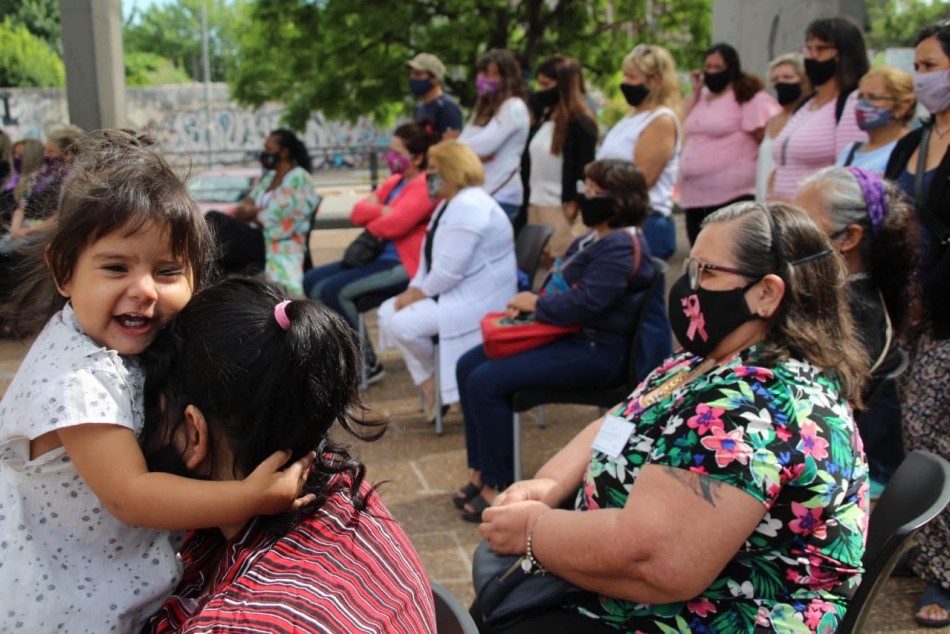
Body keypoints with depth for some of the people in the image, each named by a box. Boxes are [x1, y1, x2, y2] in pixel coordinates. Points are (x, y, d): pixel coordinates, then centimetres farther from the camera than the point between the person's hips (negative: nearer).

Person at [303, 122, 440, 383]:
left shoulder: (425, 185, -13)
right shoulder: (395, 181, 16)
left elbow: (392, 225, -24)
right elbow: (357, 212, 8)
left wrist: (371, 221, -2)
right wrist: (381, 210, -12)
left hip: (405, 265, -10)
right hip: (381, 257, 10)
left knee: (333, 290, -22)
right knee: (312, 281, 3)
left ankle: (367, 363, -7)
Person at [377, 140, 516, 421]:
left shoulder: (467, 207, -21)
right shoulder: (450, 203, 14)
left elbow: (449, 271, -25)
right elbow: (432, 258, 14)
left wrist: (419, 293, -12)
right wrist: (414, 289, 0)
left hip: (477, 300, -11)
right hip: (455, 292, 11)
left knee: (402, 324, -22)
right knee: (388, 311, 5)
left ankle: (435, 379, 4)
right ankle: (428, 383, 7)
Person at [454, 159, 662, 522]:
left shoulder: (621, 246, -19)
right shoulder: (595, 237, 13)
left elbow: (584, 304, -27)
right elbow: (563, 284, 19)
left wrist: (536, 304, -10)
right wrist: (528, 302, -1)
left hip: (597, 352, -11)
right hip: (569, 334, 11)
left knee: (486, 382, -21)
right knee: (468, 365, 4)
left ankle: (497, 486, -7)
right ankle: (480, 471, 9)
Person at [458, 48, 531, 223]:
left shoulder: (514, 107, -6)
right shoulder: (484, 108, 20)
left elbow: (485, 144, -15)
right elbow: (463, 141, 12)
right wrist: (472, 154, -10)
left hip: (501, 196, -8)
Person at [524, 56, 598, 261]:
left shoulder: (580, 123, -10)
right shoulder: (544, 117, 15)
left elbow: (585, 169, -13)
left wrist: (575, 204, -17)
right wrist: (528, 199, 16)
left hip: (562, 208, -8)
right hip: (535, 205, 8)